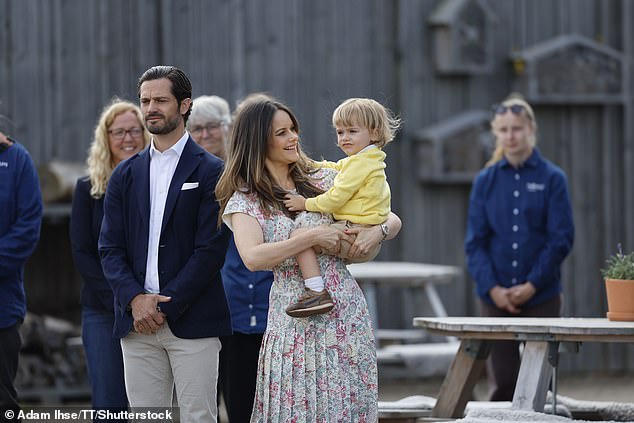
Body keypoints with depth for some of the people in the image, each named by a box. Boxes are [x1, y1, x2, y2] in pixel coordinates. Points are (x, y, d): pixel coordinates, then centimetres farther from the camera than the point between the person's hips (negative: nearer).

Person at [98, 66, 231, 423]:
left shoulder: (211, 172, 0)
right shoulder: (126, 175, 14)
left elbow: (211, 250, -7)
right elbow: (110, 248, 9)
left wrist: (163, 306, -12)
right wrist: (135, 299, -8)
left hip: (192, 322, -4)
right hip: (137, 322, 4)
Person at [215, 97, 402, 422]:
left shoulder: (323, 179, 10)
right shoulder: (245, 201, 1)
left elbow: (393, 220, 14)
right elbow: (253, 258, -18)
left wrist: (377, 231, -9)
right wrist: (313, 237, -19)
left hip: (348, 311, 3)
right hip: (295, 320, -2)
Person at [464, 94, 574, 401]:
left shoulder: (552, 178, 0)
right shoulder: (486, 181, 6)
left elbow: (561, 238, -4)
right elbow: (475, 241, 3)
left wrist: (532, 285, -11)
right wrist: (493, 288, -9)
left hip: (541, 296, -1)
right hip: (496, 297, 2)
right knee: (503, 381, 1)